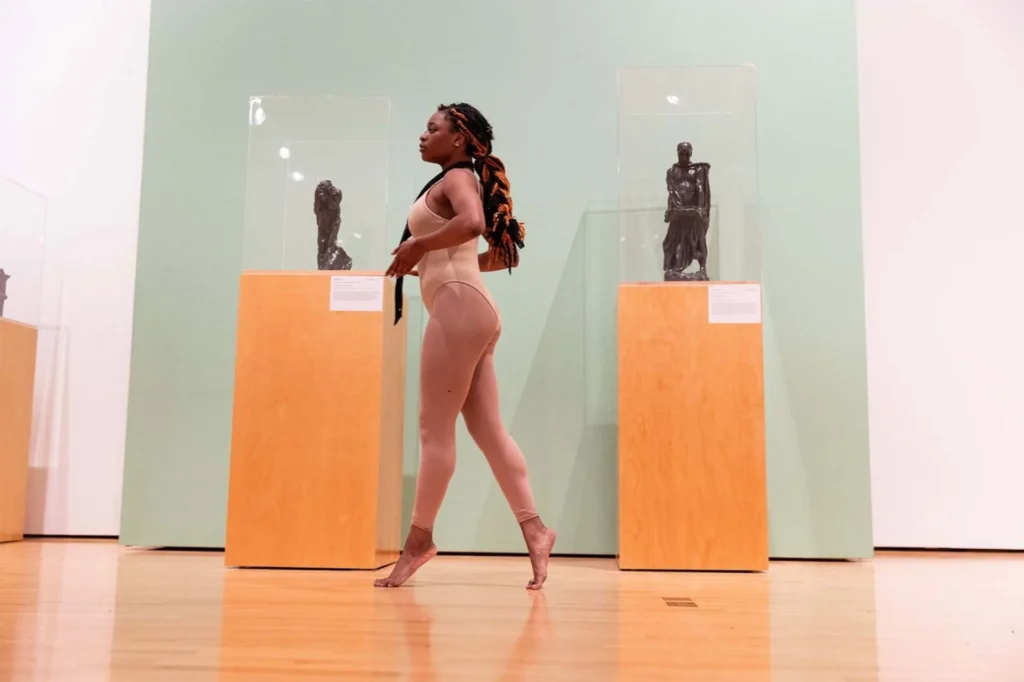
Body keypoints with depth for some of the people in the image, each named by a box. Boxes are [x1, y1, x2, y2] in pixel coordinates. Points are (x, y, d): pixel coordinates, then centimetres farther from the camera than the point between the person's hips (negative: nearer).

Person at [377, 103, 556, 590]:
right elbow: (503, 255, 26)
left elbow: (472, 223, -26)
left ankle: (420, 539, 1)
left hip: (460, 306, -10)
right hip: (468, 309, 10)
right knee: (487, 429, 4)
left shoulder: (457, 177, -2)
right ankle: (534, 529, 3)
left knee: (435, 428, -6)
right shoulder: (463, 182, 25)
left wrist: (416, 244, -15)